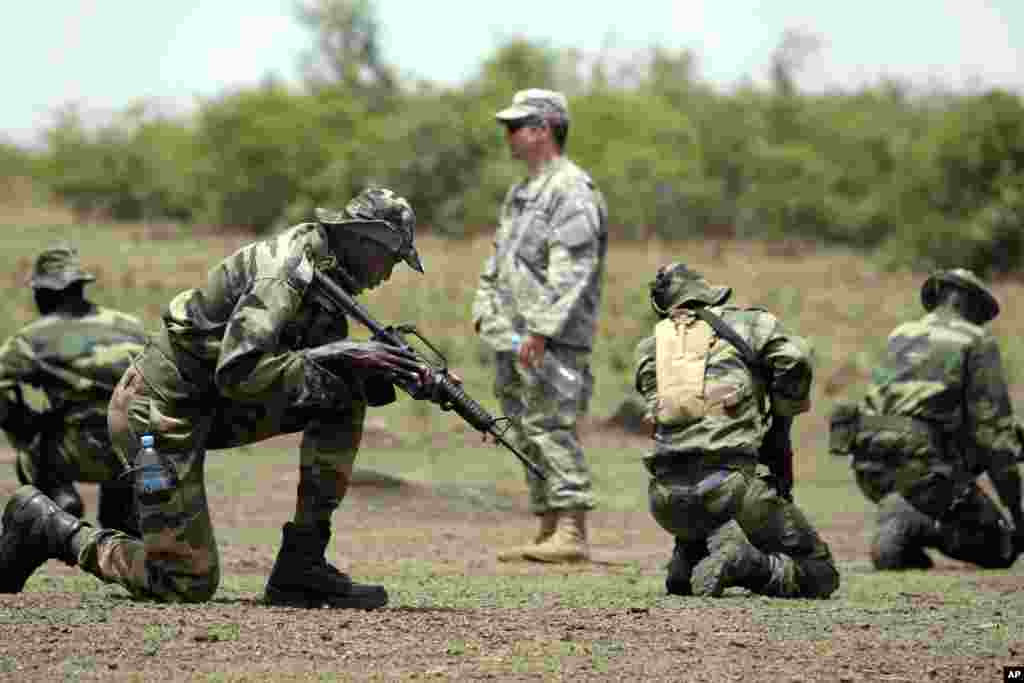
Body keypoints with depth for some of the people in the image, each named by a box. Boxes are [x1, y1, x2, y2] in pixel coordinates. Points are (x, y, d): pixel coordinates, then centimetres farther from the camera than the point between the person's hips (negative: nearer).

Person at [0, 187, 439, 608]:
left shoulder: (326, 278, 8)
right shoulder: (288, 271, -22)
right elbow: (238, 372, -32)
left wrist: (400, 377, -9)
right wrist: (341, 356, -28)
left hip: (211, 408, 9)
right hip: (160, 410, -9)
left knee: (345, 398, -3)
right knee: (188, 585, -9)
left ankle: (303, 565, -3)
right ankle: (46, 525, 7)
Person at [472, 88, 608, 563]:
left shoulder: (571, 191, -11)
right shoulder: (521, 194, 21)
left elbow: (572, 271, -19)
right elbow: (498, 260, 27)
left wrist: (541, 329, -24)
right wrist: (485, 313, 15)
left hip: (551, 341, -10)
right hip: (513, 340, 10)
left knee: (551, 428, -14)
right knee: (528, 437, 10)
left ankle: (571, 533, -16)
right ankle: (548, 531, 15)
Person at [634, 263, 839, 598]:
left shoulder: (651, 345, 19)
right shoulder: (747, 322, 7)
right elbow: (794, 358, -8)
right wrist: (782, 412, 9)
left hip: (664, 499, 5)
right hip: (726, 485, -5)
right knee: (819, 573, 4)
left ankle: (688, 562, 7)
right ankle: (742, 563, -20)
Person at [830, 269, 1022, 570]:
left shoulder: (900, 335, 22)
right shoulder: (977, 343, 3)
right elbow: (993, 424, -3)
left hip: (870, 469, 7)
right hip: (921, 466, -6)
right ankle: (912, 524, -18)